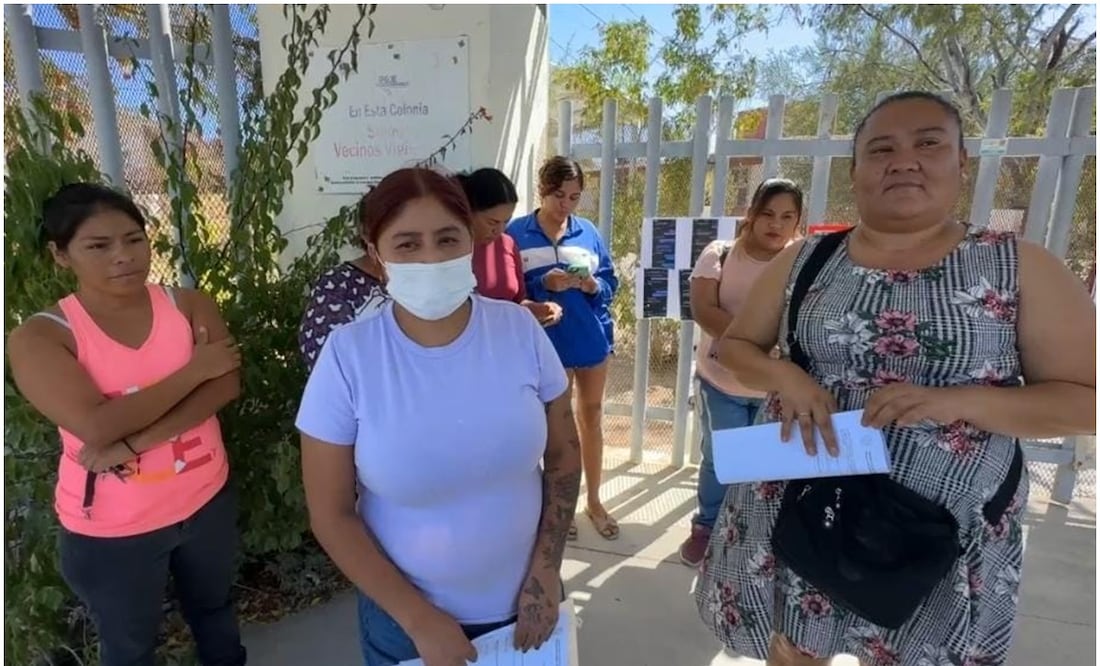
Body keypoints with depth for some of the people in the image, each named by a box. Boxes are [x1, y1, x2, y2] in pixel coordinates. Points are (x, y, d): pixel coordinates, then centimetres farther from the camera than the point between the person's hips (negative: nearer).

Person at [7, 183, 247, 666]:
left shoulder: (189, 304, -7)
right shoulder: (40, 336, -15)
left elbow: (226, 383, -19)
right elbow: (98, 426, -27)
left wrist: (133, 444, -26)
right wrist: (194, 368, -23)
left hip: (207, 499, 3)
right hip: (112, 530, -2)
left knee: (214, 606, 28)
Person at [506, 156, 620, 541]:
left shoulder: (589, 232, 2)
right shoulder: (516, 233, -6)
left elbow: (610, 284, 3)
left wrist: (592, 284, -18)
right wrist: (545, 283, -24)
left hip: (592, 340, 3)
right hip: (546, 344, -2)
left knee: (592, 419, 14)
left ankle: (594, 502, 32)